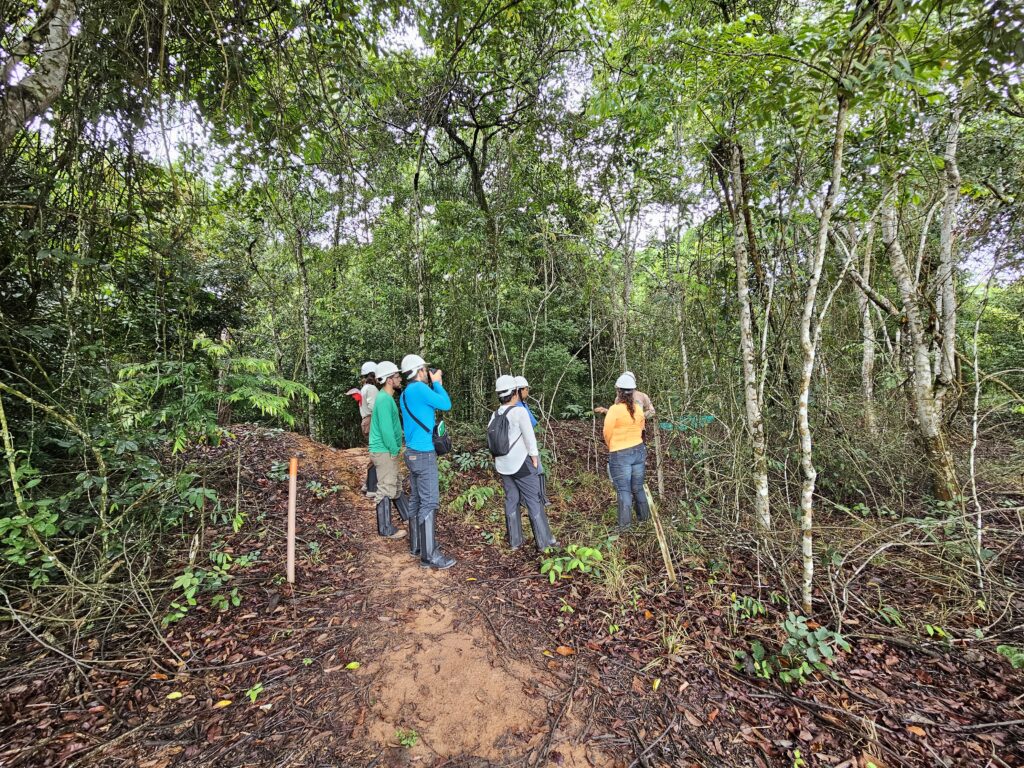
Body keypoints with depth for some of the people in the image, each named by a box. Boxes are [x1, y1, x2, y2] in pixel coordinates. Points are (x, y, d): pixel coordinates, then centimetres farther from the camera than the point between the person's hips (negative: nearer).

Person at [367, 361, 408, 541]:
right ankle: (386, 529, 10)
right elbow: (386, 429, -25)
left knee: (396, 482, 21)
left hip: (387, 450, 10)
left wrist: (395, 449, 15)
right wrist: (394, 450, -16)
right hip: (384, 451, -10)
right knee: (386, 489, -1)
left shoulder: (387, 397, 12)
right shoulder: (384, 399, -20)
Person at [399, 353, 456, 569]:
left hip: (413, 452, 10)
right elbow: (446, 405, -13)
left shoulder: (406, 393, 12)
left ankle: (416, 544, 26)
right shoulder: (419, 388, -17)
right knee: (429, 502, -6)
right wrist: (437, 383, -1)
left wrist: (432, 385, 14)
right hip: (424, 454, -10)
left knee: (416, 499, 15)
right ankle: (429, 555, -2)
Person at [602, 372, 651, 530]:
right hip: (639, 451, 5)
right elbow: (641, 429, 12)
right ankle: (644, 516, 30)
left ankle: (625, 523, 4)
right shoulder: (639, 409, 1)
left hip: (620, 455, -5)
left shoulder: (614, 410, -15)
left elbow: (607, 434, -7)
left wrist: (611, 446, 12)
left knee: (624, 490, 1)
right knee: (638, 487, 18)